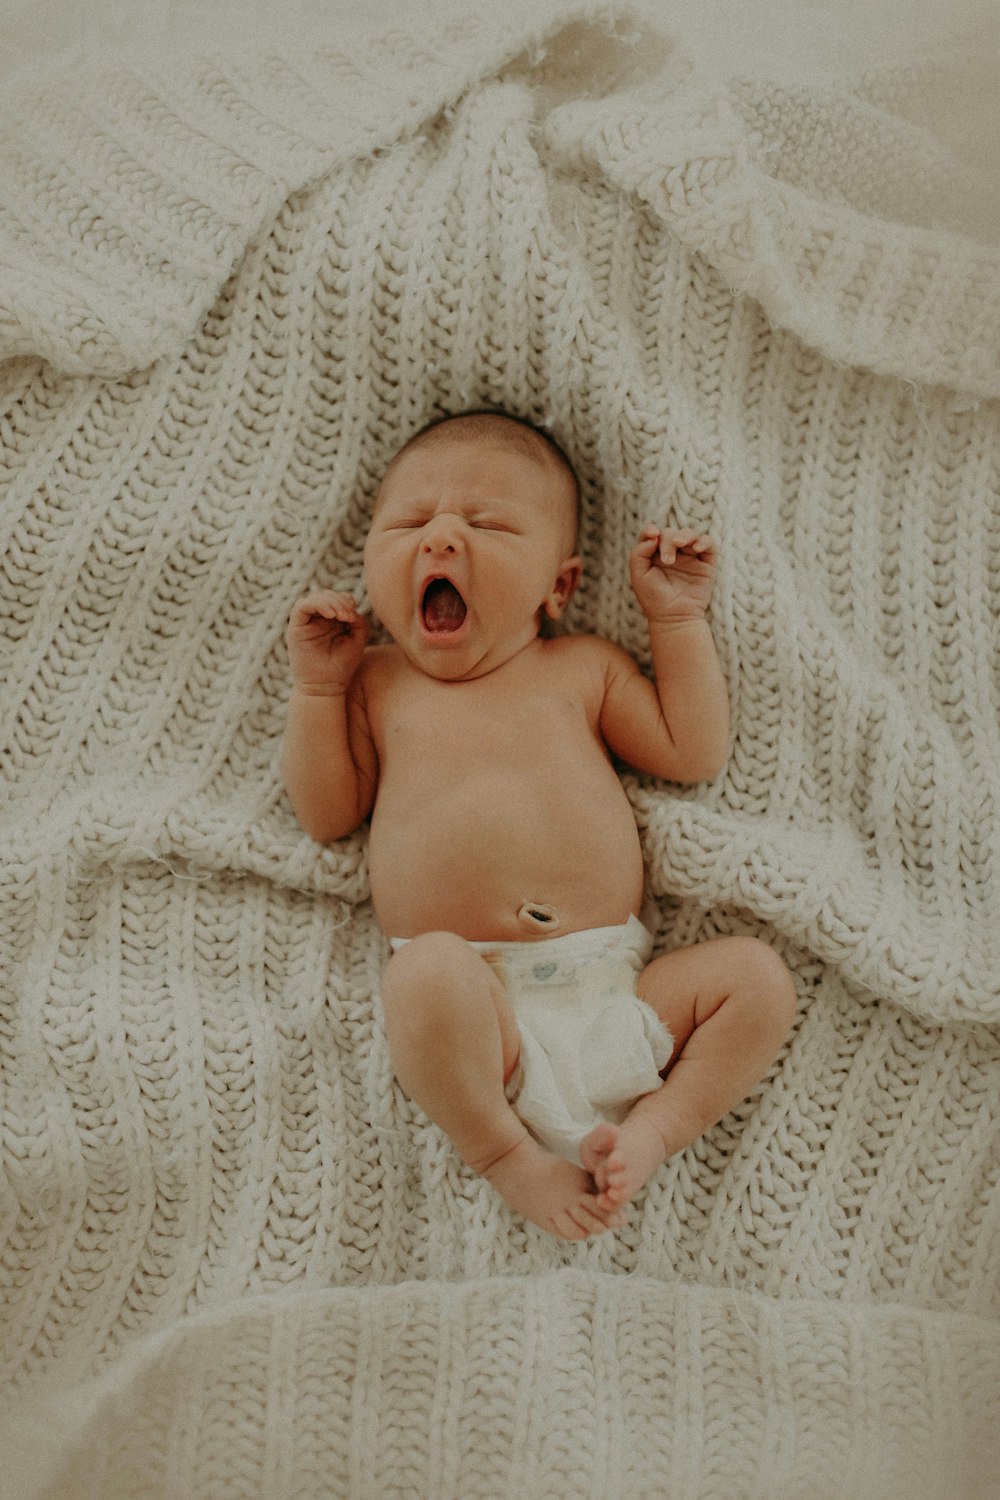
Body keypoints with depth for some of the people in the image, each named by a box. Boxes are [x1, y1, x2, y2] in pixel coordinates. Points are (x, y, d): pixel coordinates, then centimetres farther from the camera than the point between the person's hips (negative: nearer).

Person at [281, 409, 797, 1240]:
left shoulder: (584, 666, 17)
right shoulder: (379, 686, 16)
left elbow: (693, 752, 13)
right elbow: (328, 815, 11)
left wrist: (678, 618, 14)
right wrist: (318, 687, 5)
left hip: (617, 990, 3)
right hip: (480, 1012, -3)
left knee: (758, 974, -14)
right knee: (429, 969, -36)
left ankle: (650, 1128, -11)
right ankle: (505, 1152, -16)